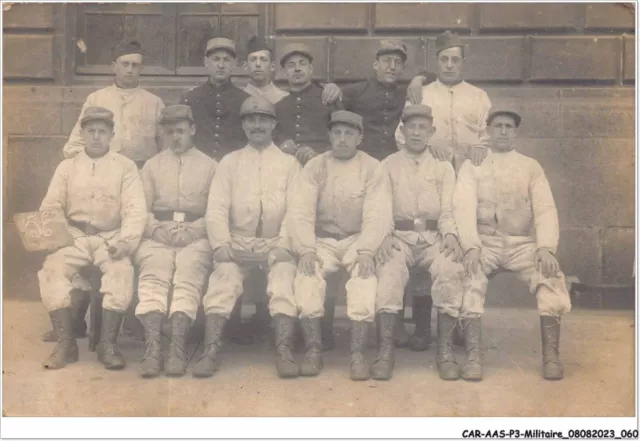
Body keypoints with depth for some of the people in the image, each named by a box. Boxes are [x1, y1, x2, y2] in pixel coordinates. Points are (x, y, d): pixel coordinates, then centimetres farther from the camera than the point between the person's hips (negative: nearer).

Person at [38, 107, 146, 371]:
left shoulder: (125, 167, 6)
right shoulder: (67, 167, 14)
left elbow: (135, 210, -4)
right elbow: (51, 207, 8)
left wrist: (125, 240, -20)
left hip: (110, 238, -2)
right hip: (74, 237, 2)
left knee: (121, 271, -32)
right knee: (52, 268, -27)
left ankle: (108, 343, -24)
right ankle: (66, 342, -22)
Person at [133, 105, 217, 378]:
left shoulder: (210, 166, 16)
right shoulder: (152, 165, 21)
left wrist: (193, 231, -9)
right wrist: (157, 231, -6)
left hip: (195, 238, -1)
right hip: (158, 237, 1)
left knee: (189, 277, -30)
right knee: (154, 276, -28)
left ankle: (178, 348, -40)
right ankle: (152, 347, -39)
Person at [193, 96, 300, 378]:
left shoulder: (289, 163, 12)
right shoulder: (229, 162, 14)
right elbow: (216, 209, 3)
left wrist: (282, 246, -14)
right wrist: (222, 245, -13)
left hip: (276, 244, 0)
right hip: (237, 242, 1)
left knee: (284, 274, -30)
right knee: (224, 276, -28)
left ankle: (284, 350, -33)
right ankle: (211, 349, -32)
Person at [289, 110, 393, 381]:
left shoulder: (373, 169, 1)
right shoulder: (315, 167, 5)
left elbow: (378, 215, -10)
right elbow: (300, 211, -5)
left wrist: (366, 251, -26)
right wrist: (306, 249, -21)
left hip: (358, 240, -1)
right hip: (322, 241, 1)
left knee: (365, 275, -32)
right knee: (307, 274, -29)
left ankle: (358, 352, -28)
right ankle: (313, 347, -18)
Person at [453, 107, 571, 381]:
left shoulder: (531, 167, 13)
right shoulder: (472, 167, 9)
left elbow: (545, 209, 1)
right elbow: (464, 209, -5)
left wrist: (546, 247, -19)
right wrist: (471, 247, -24)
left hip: (523, 242, 1)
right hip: (485, 241, -1)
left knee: (550, 276, -29)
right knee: (469, 275, -33)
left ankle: (551, 355, -27)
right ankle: (473, 355, -35)